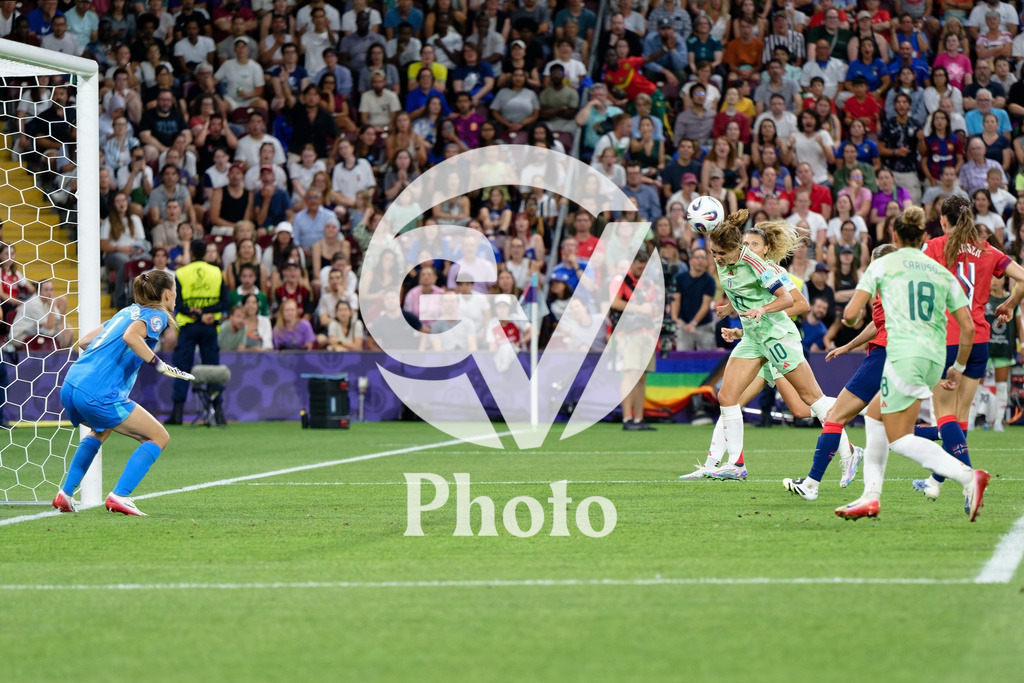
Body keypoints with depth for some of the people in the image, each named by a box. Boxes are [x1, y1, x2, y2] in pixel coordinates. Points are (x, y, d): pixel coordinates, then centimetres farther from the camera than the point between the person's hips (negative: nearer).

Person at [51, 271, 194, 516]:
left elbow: (84, 341, 25)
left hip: (69, 388, 9)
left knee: (101, 431, 39)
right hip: (98, 393, -9)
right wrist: (160, 365, -18)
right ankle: (119, 496, -11)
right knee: (159, 438, 2)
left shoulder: (128, 311, 23)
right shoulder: (157, 315, 1)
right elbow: (130, 336, -21)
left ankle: (65, 494, 32)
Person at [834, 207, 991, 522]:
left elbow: (850, 314, 0)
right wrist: (958, 369, 22)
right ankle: (871, 497, 14)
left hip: (904, 354, -6)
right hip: (934, 359, 6)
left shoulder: (882, 265, 5)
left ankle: (968, 476, -24)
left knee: (899, 438, -5)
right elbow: (968, 327, 11)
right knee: (876, 416, 20)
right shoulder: (943, 273, 17)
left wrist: (852, 319, 24)